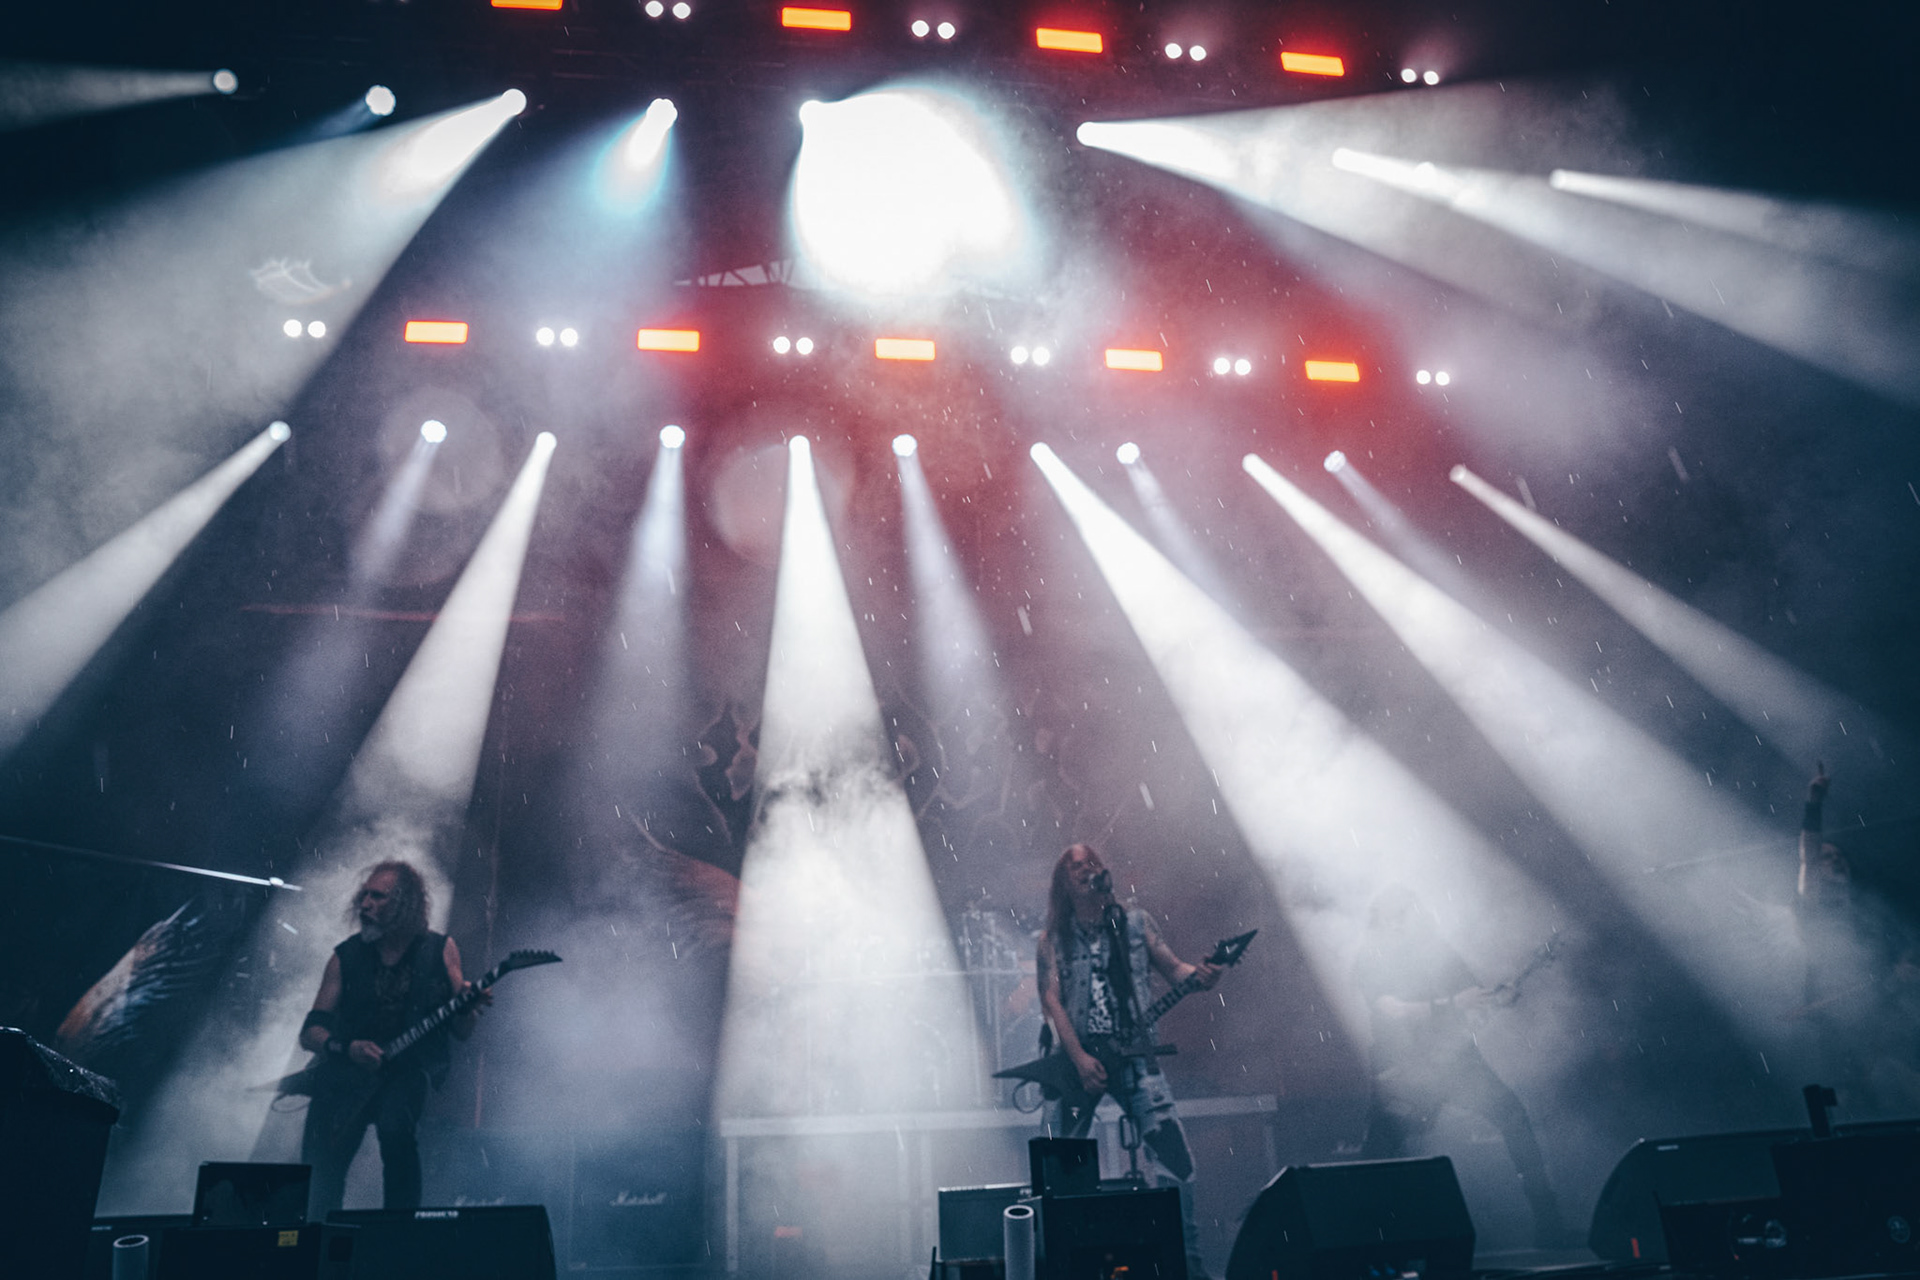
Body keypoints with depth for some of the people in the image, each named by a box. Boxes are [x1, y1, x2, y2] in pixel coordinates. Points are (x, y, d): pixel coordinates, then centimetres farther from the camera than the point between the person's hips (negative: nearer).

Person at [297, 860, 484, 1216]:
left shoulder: (440, 949, 5)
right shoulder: (346, 956, 8)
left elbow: (461, 1031, 7)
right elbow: (310, 1033, 7)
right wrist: (346, 1049, -14)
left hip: (413, 1067, -2)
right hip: (347, 1071, 2)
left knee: (394, 1123, -32)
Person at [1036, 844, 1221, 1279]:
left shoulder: (1135, 922, 10)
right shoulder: (1054, 938, 6)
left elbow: (1171, 967, 8)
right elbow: (1053, 1000, -2)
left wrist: (1199, 975, -16)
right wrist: (1079, 1059, -13)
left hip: (1133, 1053, 0)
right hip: (1078, 1059, 0)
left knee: (1173, 1153, -12)